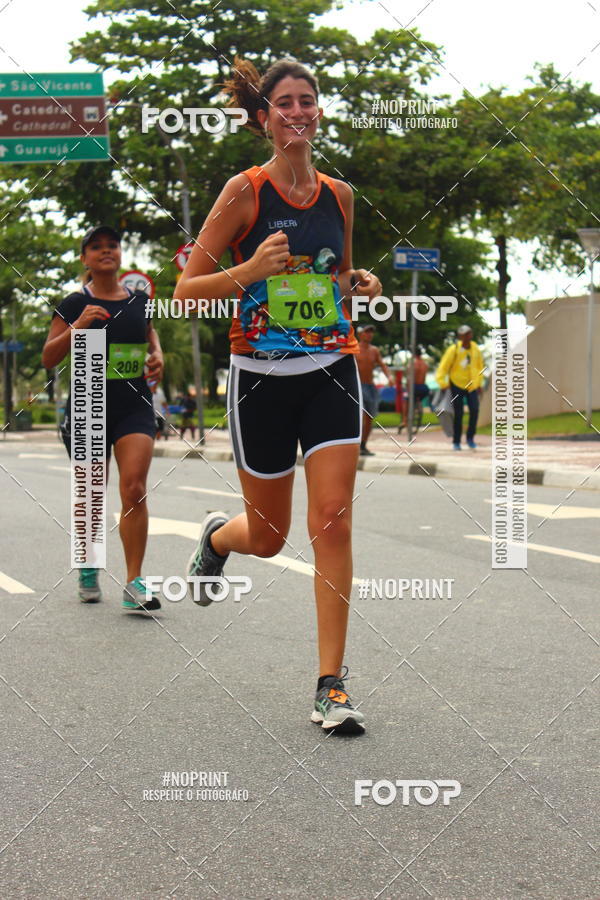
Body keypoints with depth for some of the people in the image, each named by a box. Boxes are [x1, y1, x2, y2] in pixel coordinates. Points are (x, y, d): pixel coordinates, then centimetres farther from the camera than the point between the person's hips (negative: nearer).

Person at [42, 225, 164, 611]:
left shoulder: (139, 300, 8)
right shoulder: (74, 304, 0)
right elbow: (49, 358, -4)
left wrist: (157, 355, 5)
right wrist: (77, 327, -18)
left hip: (135, 406, 1)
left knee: (134, 488, -15)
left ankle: (134, 583, -14)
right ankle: (87, 566, 33)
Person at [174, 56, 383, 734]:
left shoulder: (339, 194, 7)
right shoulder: (245, 191, -6)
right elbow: (186, 290, -7)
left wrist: (361, 286, 0)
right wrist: (250, 270, -23)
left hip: (332, 372, 3)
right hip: (261, 376, -2)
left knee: (333, 522, -9)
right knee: (268, 537, 9)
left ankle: (331, 684, -2)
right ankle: (217, 534, 47)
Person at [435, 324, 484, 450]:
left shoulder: (475, 349, -1)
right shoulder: (453, 350, -14)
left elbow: (480, 366, 14)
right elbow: (443, 366, -13)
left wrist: (479, 383, 14)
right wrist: (442, 383, -20)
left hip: (472, 386, 3)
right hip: (457, 384, -3)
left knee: (474, 410, -15)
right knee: (458, 414, 0)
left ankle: (470, 437, 0)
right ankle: (456, 442, 13)